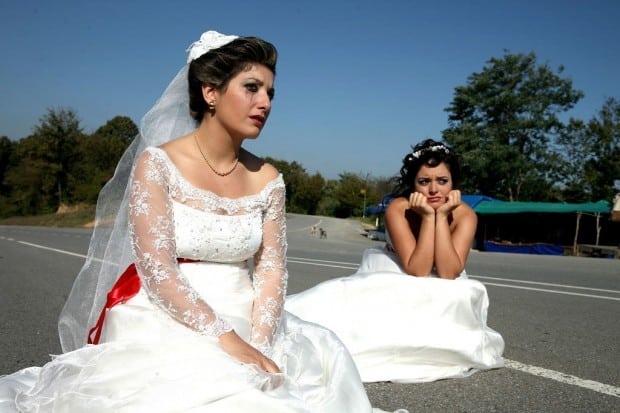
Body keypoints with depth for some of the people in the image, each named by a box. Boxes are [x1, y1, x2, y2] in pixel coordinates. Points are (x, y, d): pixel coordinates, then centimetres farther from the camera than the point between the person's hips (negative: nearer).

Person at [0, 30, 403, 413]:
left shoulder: (268, 179, 4)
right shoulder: (157, 163, -8)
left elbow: (271, 272, 1)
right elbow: (157, 271, -16)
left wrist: (259, 345, -16)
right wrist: (230, 343, -22)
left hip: (243, 323, 5)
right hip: (165, 324, -4)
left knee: (325, 358, -12)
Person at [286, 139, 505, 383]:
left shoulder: (464, 215, -18)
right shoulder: (398, 209, -23)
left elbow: (447, 274, -29)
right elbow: (418, 271, -29)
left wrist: (442, 217, -32)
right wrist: (428, 217, -34)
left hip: (441, 297, 2)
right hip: (392, 285, -2)